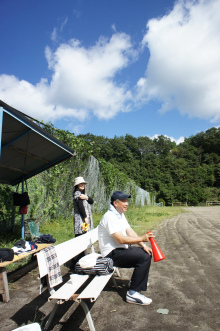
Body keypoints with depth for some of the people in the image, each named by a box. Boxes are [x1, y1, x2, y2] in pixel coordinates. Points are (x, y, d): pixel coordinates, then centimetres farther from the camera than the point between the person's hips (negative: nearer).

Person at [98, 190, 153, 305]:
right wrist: (142, 238, -23)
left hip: (122, 249, 10)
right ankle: (133, 293, -16)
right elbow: (121, 240, -27)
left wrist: (143, 246, -2)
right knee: (144, 257, -22)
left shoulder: (120, 215, 10)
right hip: (112, 254, -10)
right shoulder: (110, 217, -22)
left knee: (147, 253, 11)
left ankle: (136, 280, 26)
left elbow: (130, 232, 9)